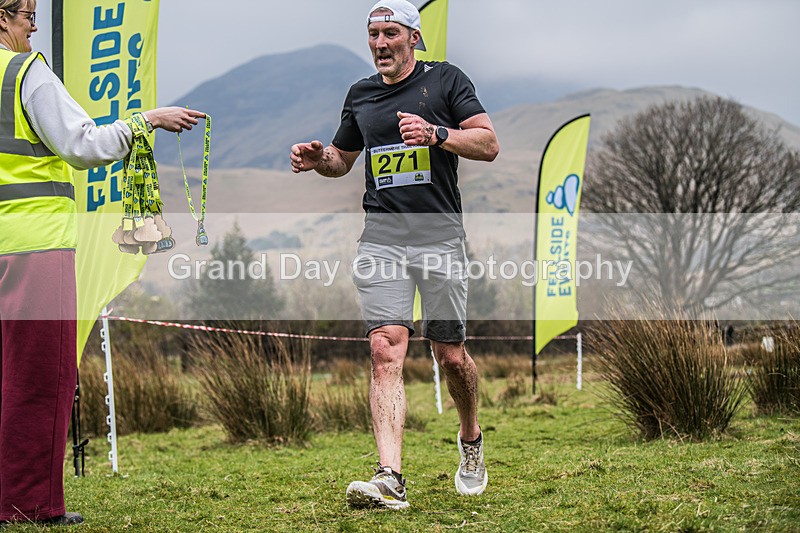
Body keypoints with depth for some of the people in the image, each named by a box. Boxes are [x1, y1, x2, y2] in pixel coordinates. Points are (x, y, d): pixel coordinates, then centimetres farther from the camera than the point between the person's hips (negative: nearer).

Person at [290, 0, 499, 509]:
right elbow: (342, 159, 29)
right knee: (386, 350, -12)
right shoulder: (360, 94, 16)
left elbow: (489, 145, -3)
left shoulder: (445, 79, 3)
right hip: (382, 236, 3)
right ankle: (390, 478, -18)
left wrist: (436, 134, -18)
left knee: (451, 355, 4)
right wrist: (317, 158, 6)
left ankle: (471, 440, 34)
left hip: (439, 234, -3)